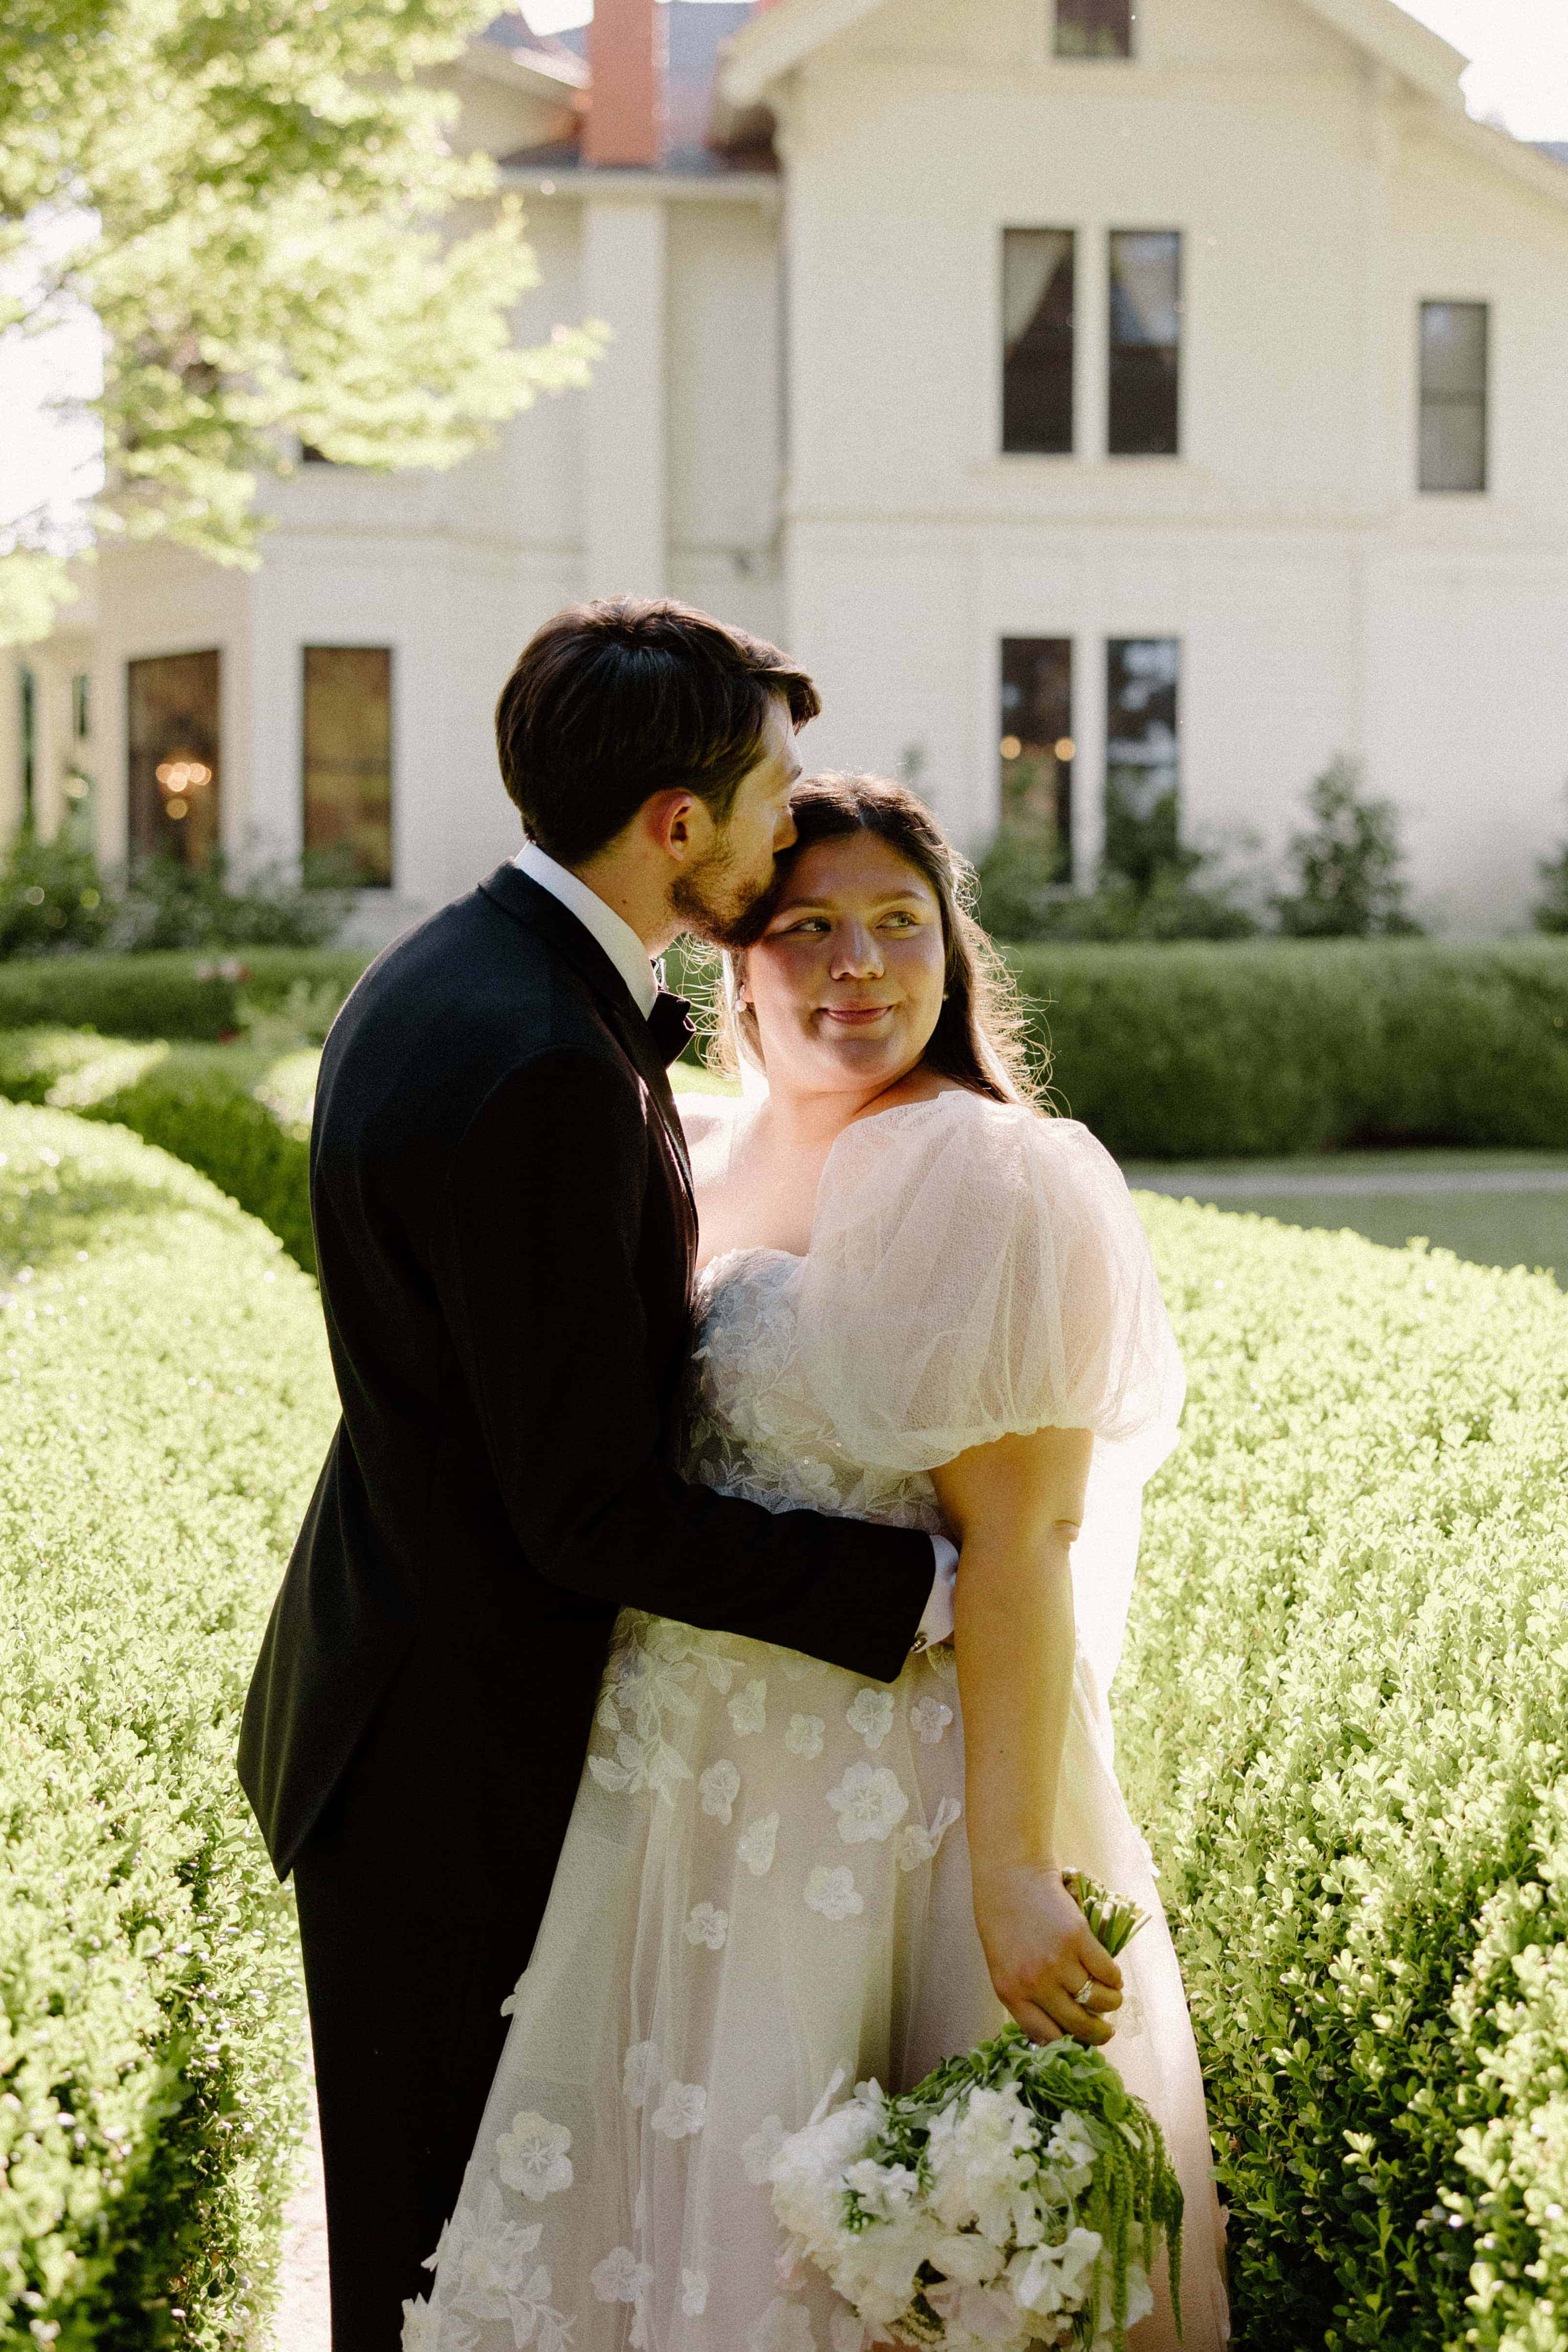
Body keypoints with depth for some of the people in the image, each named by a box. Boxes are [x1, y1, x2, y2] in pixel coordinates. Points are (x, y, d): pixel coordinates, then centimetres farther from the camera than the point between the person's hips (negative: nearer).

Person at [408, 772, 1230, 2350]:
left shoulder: (979, 1180, -14)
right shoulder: (688, 1157, 8)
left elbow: (1020, 1541, -19)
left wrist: (1014, 1868, -23)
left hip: (888, 1797, -7)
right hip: (677, 1786, 7)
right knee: (658, 2193, 16)